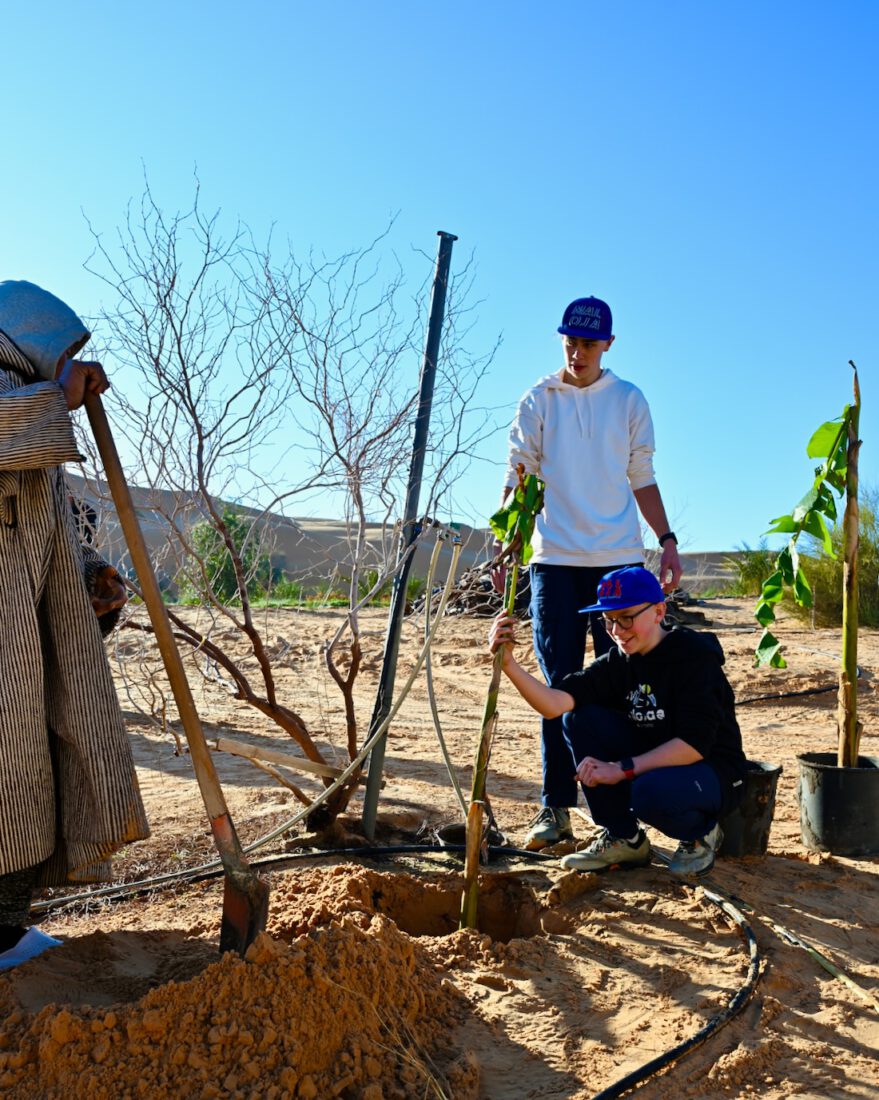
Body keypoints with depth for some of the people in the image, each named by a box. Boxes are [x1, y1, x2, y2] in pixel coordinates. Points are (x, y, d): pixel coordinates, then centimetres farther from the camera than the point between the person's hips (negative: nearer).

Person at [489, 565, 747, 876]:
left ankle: (700, 833, 1)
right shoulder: (618, 662, -3)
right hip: (652, 763, 6)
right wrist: (509, 664, -33)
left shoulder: (695, 654, -19)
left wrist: (622, 768, -28)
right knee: (581, 719, -12)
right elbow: (555, 704, -19)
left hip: (715, 774, -6)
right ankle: (623, 839, 0)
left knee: (651, 792, -37)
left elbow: (695, 744, -26)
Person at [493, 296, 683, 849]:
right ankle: (556, 806, 9)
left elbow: (642, 479, 12)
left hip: (619, 559, 1)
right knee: (560, 684, 2)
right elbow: (517, 478, 5)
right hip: (555, 559, 0)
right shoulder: (539, 400, 7)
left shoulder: (630, 400, 9)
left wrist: (668, 540, 3)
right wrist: (502, 545, -4)